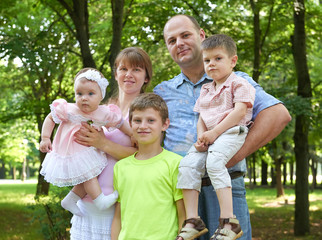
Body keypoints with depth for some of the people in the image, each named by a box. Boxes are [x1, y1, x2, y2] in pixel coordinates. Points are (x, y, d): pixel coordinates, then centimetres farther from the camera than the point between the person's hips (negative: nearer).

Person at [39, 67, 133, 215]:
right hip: (71, 152, -5)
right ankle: (100, 201, -2)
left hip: (89, 152, 5)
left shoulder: (103, 113, -11)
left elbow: (120, 123, 3)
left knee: (89, 177, 6)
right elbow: (50, 119, -6)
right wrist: (45, 138, -13)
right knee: (89, 174, -12)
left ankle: (70, 201, 20)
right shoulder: (68, 111, -19)